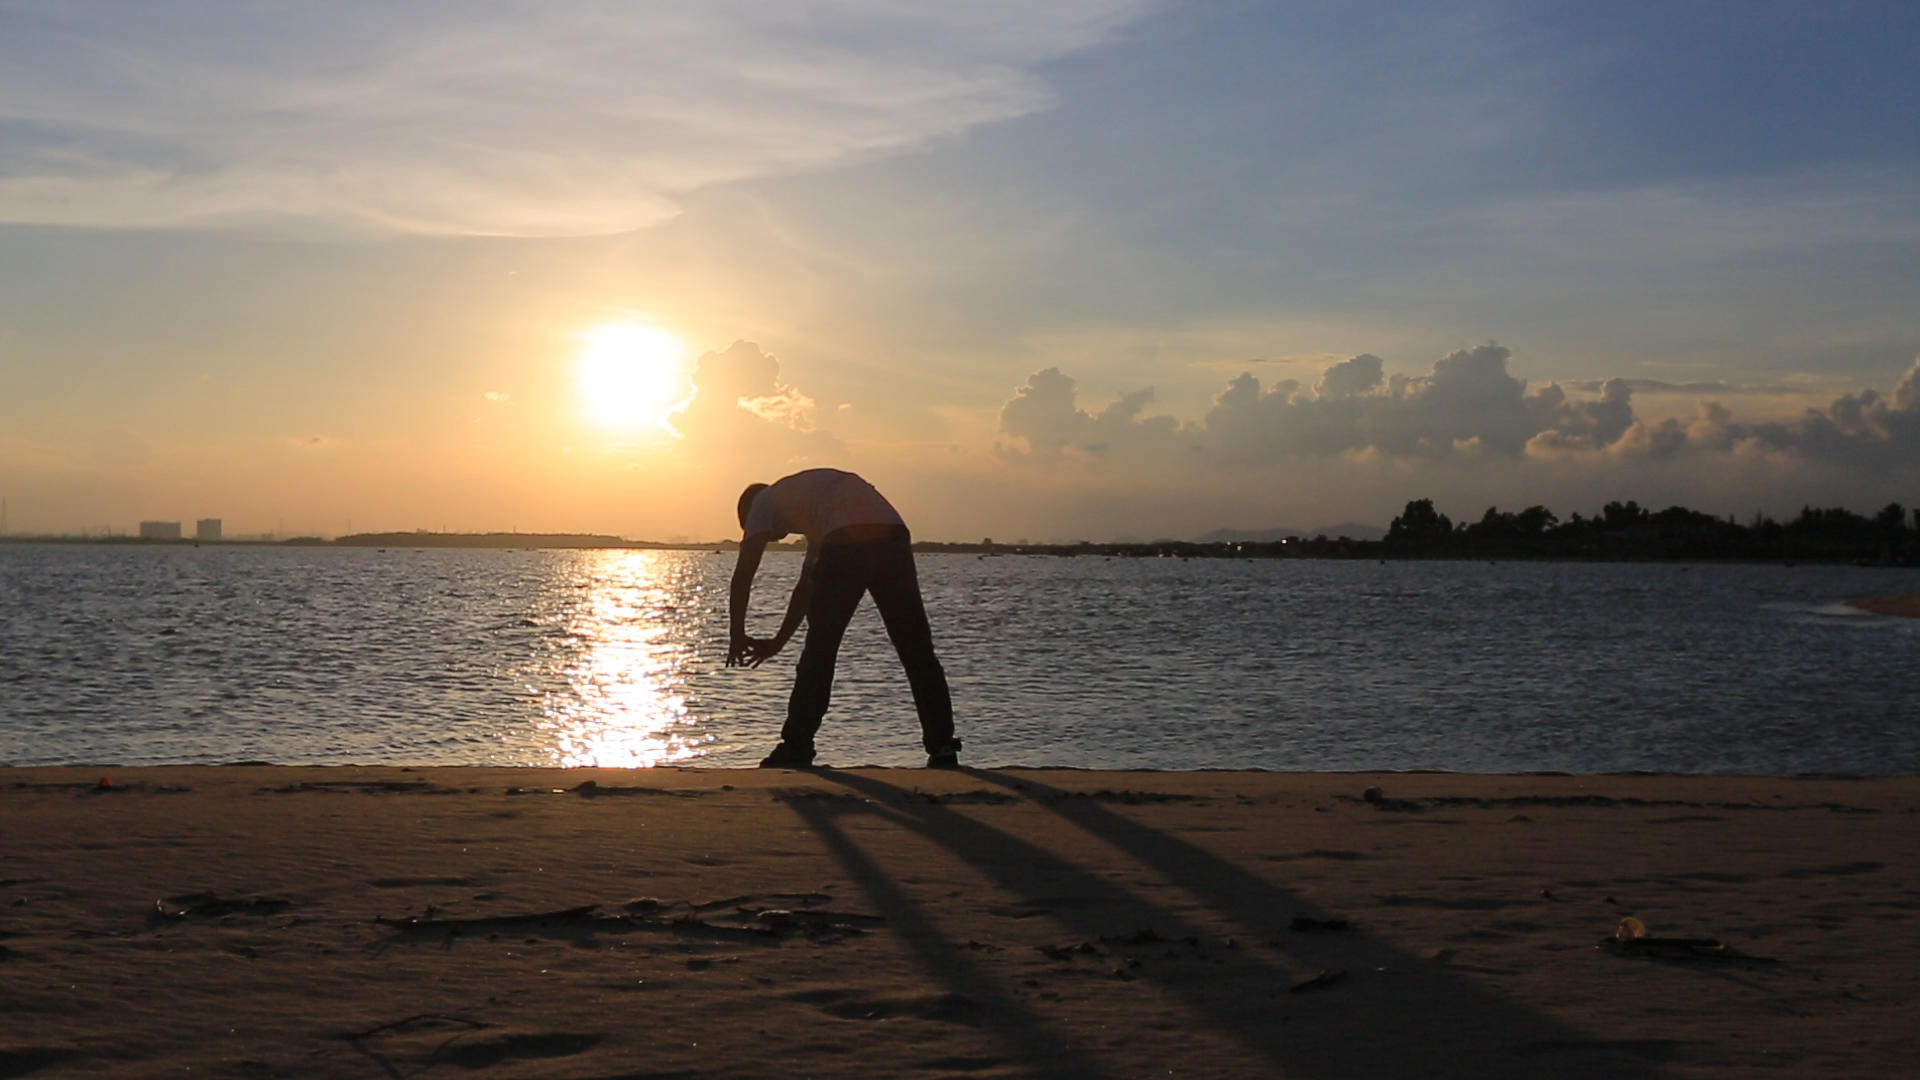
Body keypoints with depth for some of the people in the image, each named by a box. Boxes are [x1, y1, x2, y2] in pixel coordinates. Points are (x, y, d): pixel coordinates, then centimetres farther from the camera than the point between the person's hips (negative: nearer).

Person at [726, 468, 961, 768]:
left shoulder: (764, 502, 26)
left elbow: (743, 574, 14)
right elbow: (808, 585, 46)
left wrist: (737, 636, 20)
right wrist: (777, 642, 49)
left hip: (847, 546, -6)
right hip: (894, 537, 6)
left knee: (819, 653, 4)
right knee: (918, 653, 9)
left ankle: (796, 749, 7)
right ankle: (943, 749, 9)